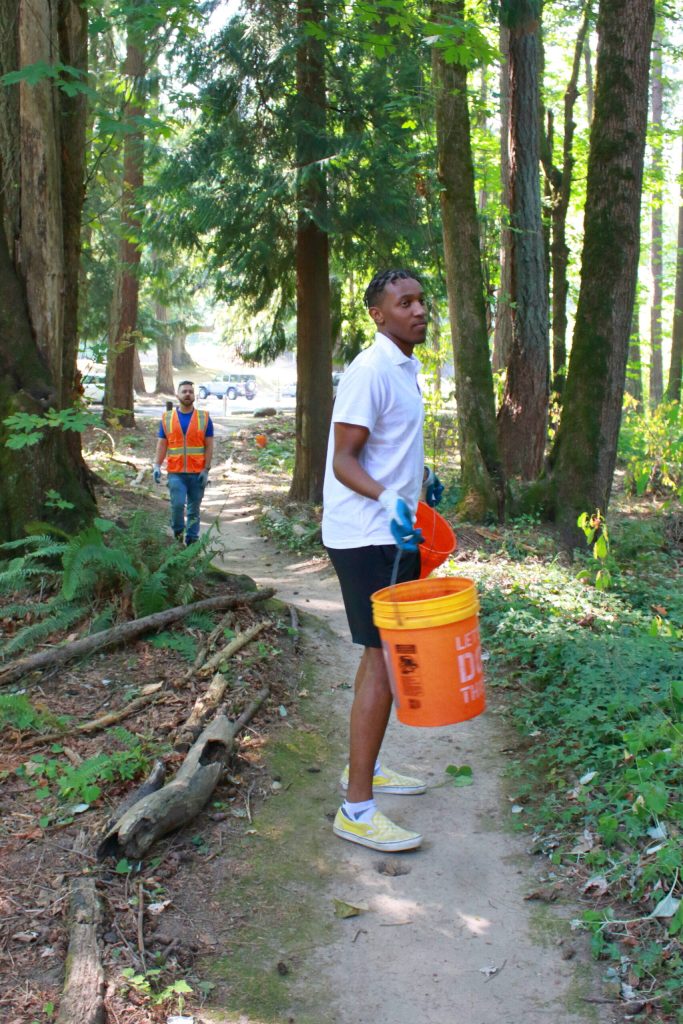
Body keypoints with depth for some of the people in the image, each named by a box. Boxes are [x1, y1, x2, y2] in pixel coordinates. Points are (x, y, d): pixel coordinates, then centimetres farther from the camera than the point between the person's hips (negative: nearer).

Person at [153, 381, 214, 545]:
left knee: (194, 509, 5)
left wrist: (206, 470, -5)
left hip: (197, 473, 0)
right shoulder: (167, 418, 6)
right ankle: (178, 531, 15)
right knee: (178, 504, -12)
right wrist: (157, 466, -4)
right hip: (175, 472, 0)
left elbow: (209, 446, 3)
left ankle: (192, 540, 14)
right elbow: (162, 445, 8)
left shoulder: (204, 418, 4)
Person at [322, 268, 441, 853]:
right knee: (385, 659, -10)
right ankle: (358, 809, -5)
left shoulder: (405, 368, 13)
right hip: (367, 538, -10)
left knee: (383, 653, 17)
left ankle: (364, 768, 31)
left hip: (393, 532, 10)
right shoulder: (370, 371, -17)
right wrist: (388, 499, -35)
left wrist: (422, 480, 36)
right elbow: (343, 460, -20)